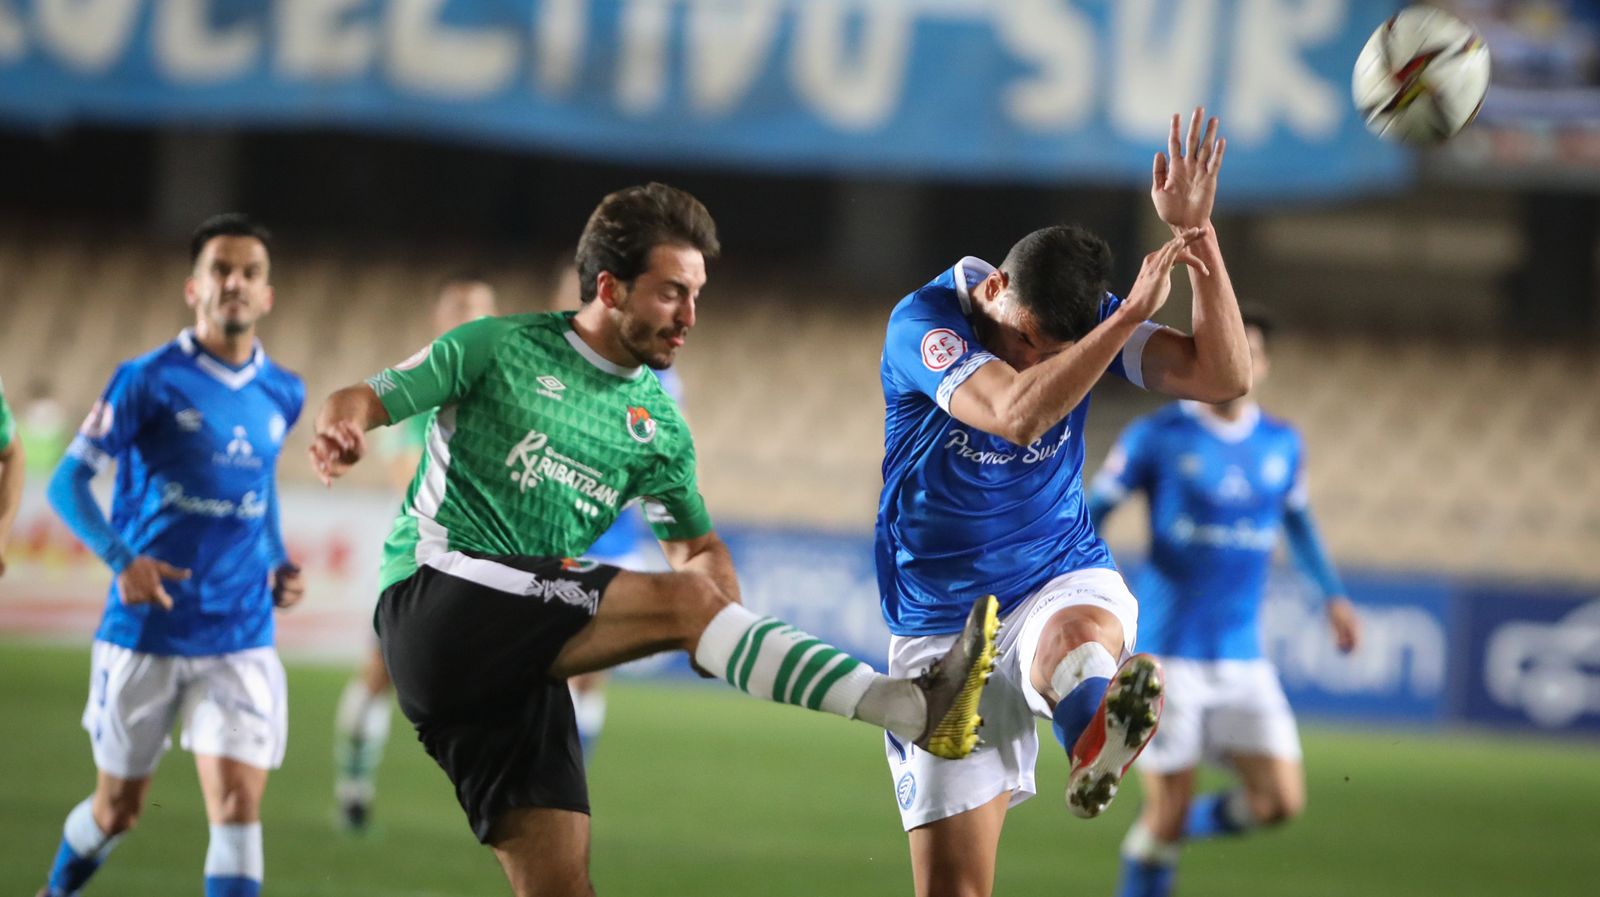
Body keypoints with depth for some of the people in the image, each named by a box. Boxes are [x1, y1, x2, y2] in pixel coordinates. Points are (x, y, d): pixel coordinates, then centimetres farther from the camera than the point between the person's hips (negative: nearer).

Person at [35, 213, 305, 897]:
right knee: (118, 810, 11)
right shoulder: (149, 380, -7)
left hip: (241, 641, 3)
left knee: (238, 803, -13)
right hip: (144, 632, -2)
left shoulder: (282, 395, 7)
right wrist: (121, 558, -23)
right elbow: (67, 483, -7)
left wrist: (277, 565, 10)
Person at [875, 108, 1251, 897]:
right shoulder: (923, 322, -15)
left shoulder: (1084, 320, -2)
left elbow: (1221, 377, -13)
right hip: (941, 630, -1)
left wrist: (1195, 234, -21)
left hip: (1064, 578, 1)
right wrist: (1133, 312, -34)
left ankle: (1095, 741, -72)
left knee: (1072, 636, -40)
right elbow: (1016, 413, -32)